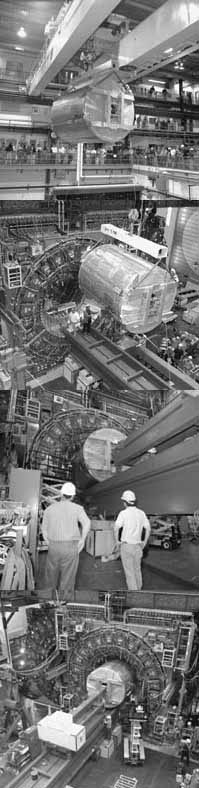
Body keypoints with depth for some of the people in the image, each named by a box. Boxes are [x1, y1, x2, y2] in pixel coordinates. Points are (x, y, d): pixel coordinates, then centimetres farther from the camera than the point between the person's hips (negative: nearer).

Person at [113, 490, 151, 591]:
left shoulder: (123, 513, -11)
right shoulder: (141, 513, 4)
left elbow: (116, 528, -20)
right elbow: (148, 529, 4)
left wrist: (117, 540, -5)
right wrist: (144, 543, 14)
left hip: (126, 545, -5)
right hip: (137, 546, 5)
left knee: (129, 571, 2)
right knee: (137, 569, 20)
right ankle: (138, 589, 30)